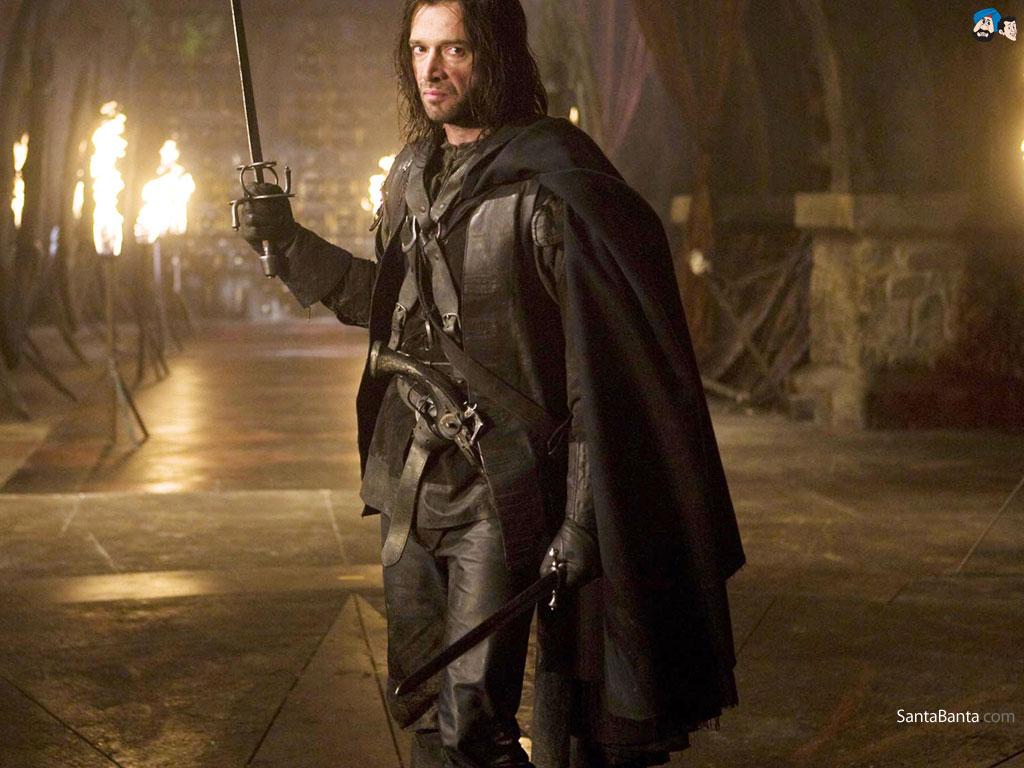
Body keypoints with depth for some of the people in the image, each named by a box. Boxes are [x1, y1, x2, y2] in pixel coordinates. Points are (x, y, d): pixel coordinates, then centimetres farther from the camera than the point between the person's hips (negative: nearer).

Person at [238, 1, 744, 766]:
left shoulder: (551, 186, -16)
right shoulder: (414, 174, 9)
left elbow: (604, 367, -17)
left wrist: (582, 521, -19)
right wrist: (293, 245, 12)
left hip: (498, 486, -7)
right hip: (410, 480, 7)